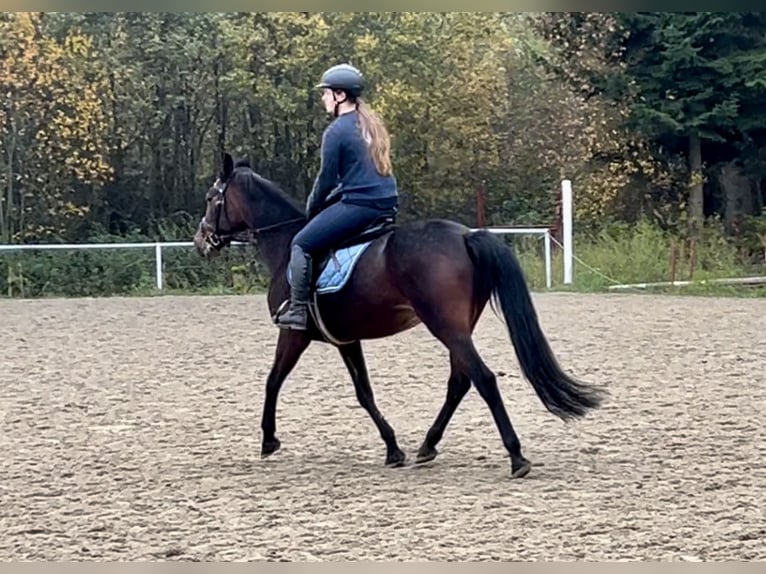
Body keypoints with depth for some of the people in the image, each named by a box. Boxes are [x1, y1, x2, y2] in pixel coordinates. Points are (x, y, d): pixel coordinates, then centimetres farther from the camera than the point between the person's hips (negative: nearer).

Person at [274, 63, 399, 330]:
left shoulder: (336, 132, -9)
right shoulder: (373, 124, 16)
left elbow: (327, 180, -6)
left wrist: (312, 210, 11)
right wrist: (328, 202, 25)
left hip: (359, 205, -9)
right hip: (388, 205, 9)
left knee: (301, 244, -1)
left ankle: (298, 310, -8)